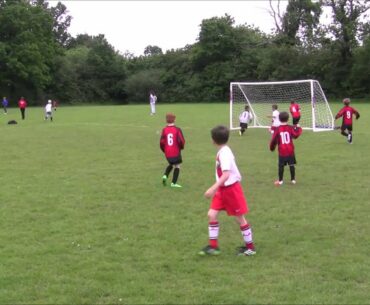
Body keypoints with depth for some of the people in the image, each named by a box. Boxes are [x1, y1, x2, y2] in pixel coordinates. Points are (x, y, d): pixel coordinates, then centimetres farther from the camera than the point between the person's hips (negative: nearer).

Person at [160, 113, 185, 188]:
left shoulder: (164, 130, -4)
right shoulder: (177, 129, -10)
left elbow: (161, 142, -6)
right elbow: (181, 140, -15)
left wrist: (164, 150, 11)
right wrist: (182, 147, 7)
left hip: (167, 153, 3)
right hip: (176, 152, -3)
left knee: (171, 164, 27)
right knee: (177, 166, 10)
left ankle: (165, 175, 5)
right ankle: (174, 183, 5)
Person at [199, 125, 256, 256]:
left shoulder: (224, 153, -22)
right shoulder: (222, 151, 7)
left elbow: (226, 175, -33)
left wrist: (213, 188, -37)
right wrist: (216, 188, 26)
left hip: (231, 189, -9)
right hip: (222, 189, 9)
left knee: (240, 218, 4)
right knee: (212, 214, 1)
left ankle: (250, 247, 18)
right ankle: (213, 246, 7)